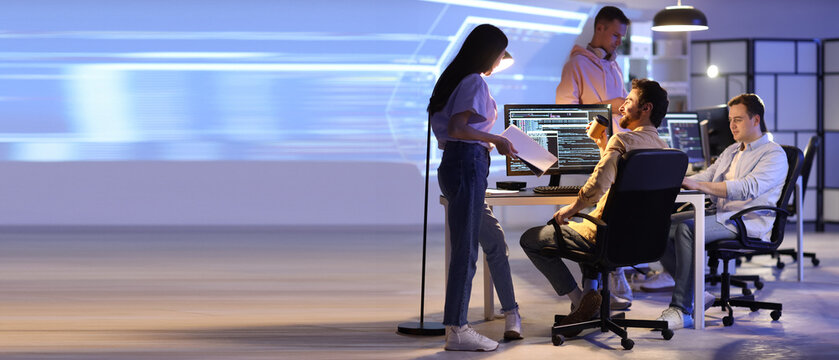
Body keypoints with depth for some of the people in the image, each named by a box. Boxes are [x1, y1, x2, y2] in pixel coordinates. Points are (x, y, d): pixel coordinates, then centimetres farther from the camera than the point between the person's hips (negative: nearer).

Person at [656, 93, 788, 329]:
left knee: (686, 228, -32)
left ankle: (682, 310, -34)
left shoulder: (774, 155, -5)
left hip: (748, 222, -9)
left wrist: (698, 185, -30)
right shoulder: (731, 152, 25)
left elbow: (747, 188, -22)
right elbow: (707, 176, 22)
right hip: (719, 214, 9)